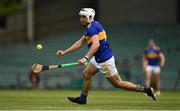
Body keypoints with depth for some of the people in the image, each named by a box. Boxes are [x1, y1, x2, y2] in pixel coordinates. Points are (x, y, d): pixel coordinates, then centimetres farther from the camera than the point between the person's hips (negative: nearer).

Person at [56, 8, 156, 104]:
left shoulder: (92, 27, -19)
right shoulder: (90, 27, 13)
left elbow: (96, 44, -34)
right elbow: (80, 43, 20)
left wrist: (85, 58, -41)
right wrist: (64, 52, 19)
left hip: (105, 60, -10)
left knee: (118, 83, -1)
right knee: (86, 74, 15)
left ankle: (144, 90, 4)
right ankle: (82, 98, 24)